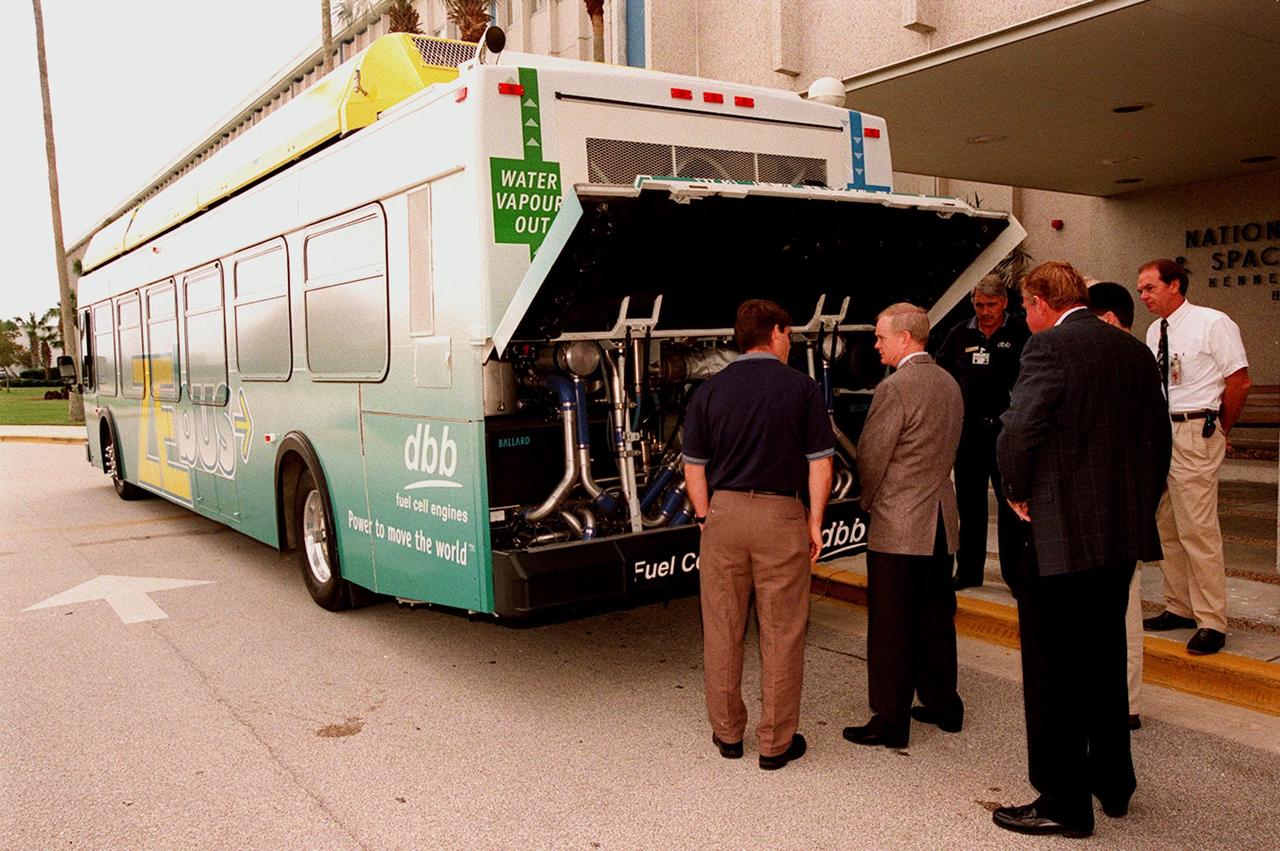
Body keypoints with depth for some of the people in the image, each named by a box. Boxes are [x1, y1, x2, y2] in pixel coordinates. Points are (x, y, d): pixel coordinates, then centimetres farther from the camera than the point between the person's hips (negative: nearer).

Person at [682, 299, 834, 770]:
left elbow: (694, 468, 4)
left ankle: (727, 733, 24)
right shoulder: (801, 388, -3)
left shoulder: (708, 391, 4)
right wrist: (815, 523, 4)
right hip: (782, 517, -2)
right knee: (781, 635, 7)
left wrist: (707, 520, 13)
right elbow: (819, 465, -4)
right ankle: (776, 743, 16)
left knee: (722, 631, 12)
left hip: (724, 512, 3)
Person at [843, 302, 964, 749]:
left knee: (890, 627, 1)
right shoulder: (950, 384, 10)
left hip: (898, 526, -8)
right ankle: (943, 704, 29)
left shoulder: (895, 388, -17)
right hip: (941, 522, 9)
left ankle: (890, 720, 8)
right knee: (936, 618, 18)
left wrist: (869, 501, 3)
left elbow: (870, 456, -14)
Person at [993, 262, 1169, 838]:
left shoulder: (1050, 347, -13)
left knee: (1052, 671, 4)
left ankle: (1063, 803, 14)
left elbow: (1018, 432, -23)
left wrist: (1017, 493, -6)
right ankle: (1112, 784, 36)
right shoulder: (1136, 352, 10)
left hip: (1061, 534, -8)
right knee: (1104, 661, 22)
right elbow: (1158, 441, 13)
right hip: (1122, 533, 8)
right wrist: (1138, 505, 19)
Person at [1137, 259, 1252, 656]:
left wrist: (1219, 429, 0)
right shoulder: (1155, 332, 13)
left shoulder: (1212, 323, -8)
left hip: (1194, 435, -8)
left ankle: (1211, 622, 0)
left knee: (1197, 530, -9)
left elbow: (1239, 382, -8)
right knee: (1166, 527, 14)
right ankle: (1180, 607, 26)